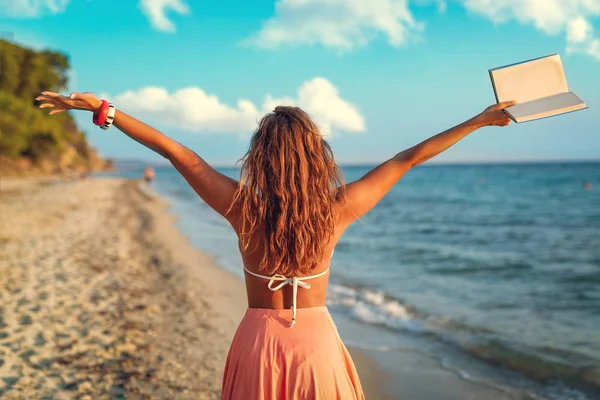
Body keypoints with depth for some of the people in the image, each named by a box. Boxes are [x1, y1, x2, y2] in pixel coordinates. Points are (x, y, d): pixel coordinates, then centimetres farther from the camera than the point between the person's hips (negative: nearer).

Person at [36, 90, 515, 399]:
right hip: (316, 342, 0)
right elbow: (409, 158, -6)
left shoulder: (244, 208, -14)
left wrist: (101, 109, -3)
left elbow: (177, 151, -9)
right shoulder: (337, 210, -13)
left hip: (258, 341, 0)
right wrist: (481, 119, 3)